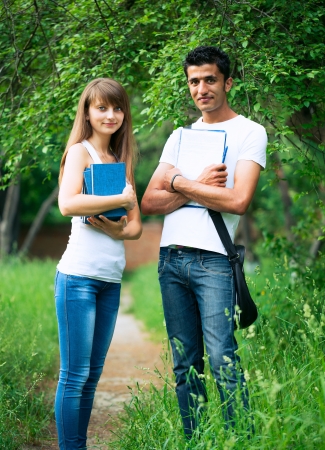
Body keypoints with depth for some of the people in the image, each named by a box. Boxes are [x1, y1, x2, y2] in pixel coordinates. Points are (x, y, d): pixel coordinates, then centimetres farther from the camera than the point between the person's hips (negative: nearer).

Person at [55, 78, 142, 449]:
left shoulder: (121, 160, 18)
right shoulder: (80, 151, -2)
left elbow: (136, 225, 14)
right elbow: (67, 203, -21)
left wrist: (119, 229, -8)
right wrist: (122, 198, -13)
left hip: (111, 279, 7)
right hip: (79, 276, -7)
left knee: (92, 375, 11)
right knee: (74, 375, -4)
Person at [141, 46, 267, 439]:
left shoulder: (250, 133, 3)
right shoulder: (180, 137, 19)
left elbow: (237, 200, -12)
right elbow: (149, 203, 9)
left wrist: (179, 183, -2)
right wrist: (199, 187, -6)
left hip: (213, 259, -5)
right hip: (171, 258, 5)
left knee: (222, 359, -13)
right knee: (186, 365, 7)